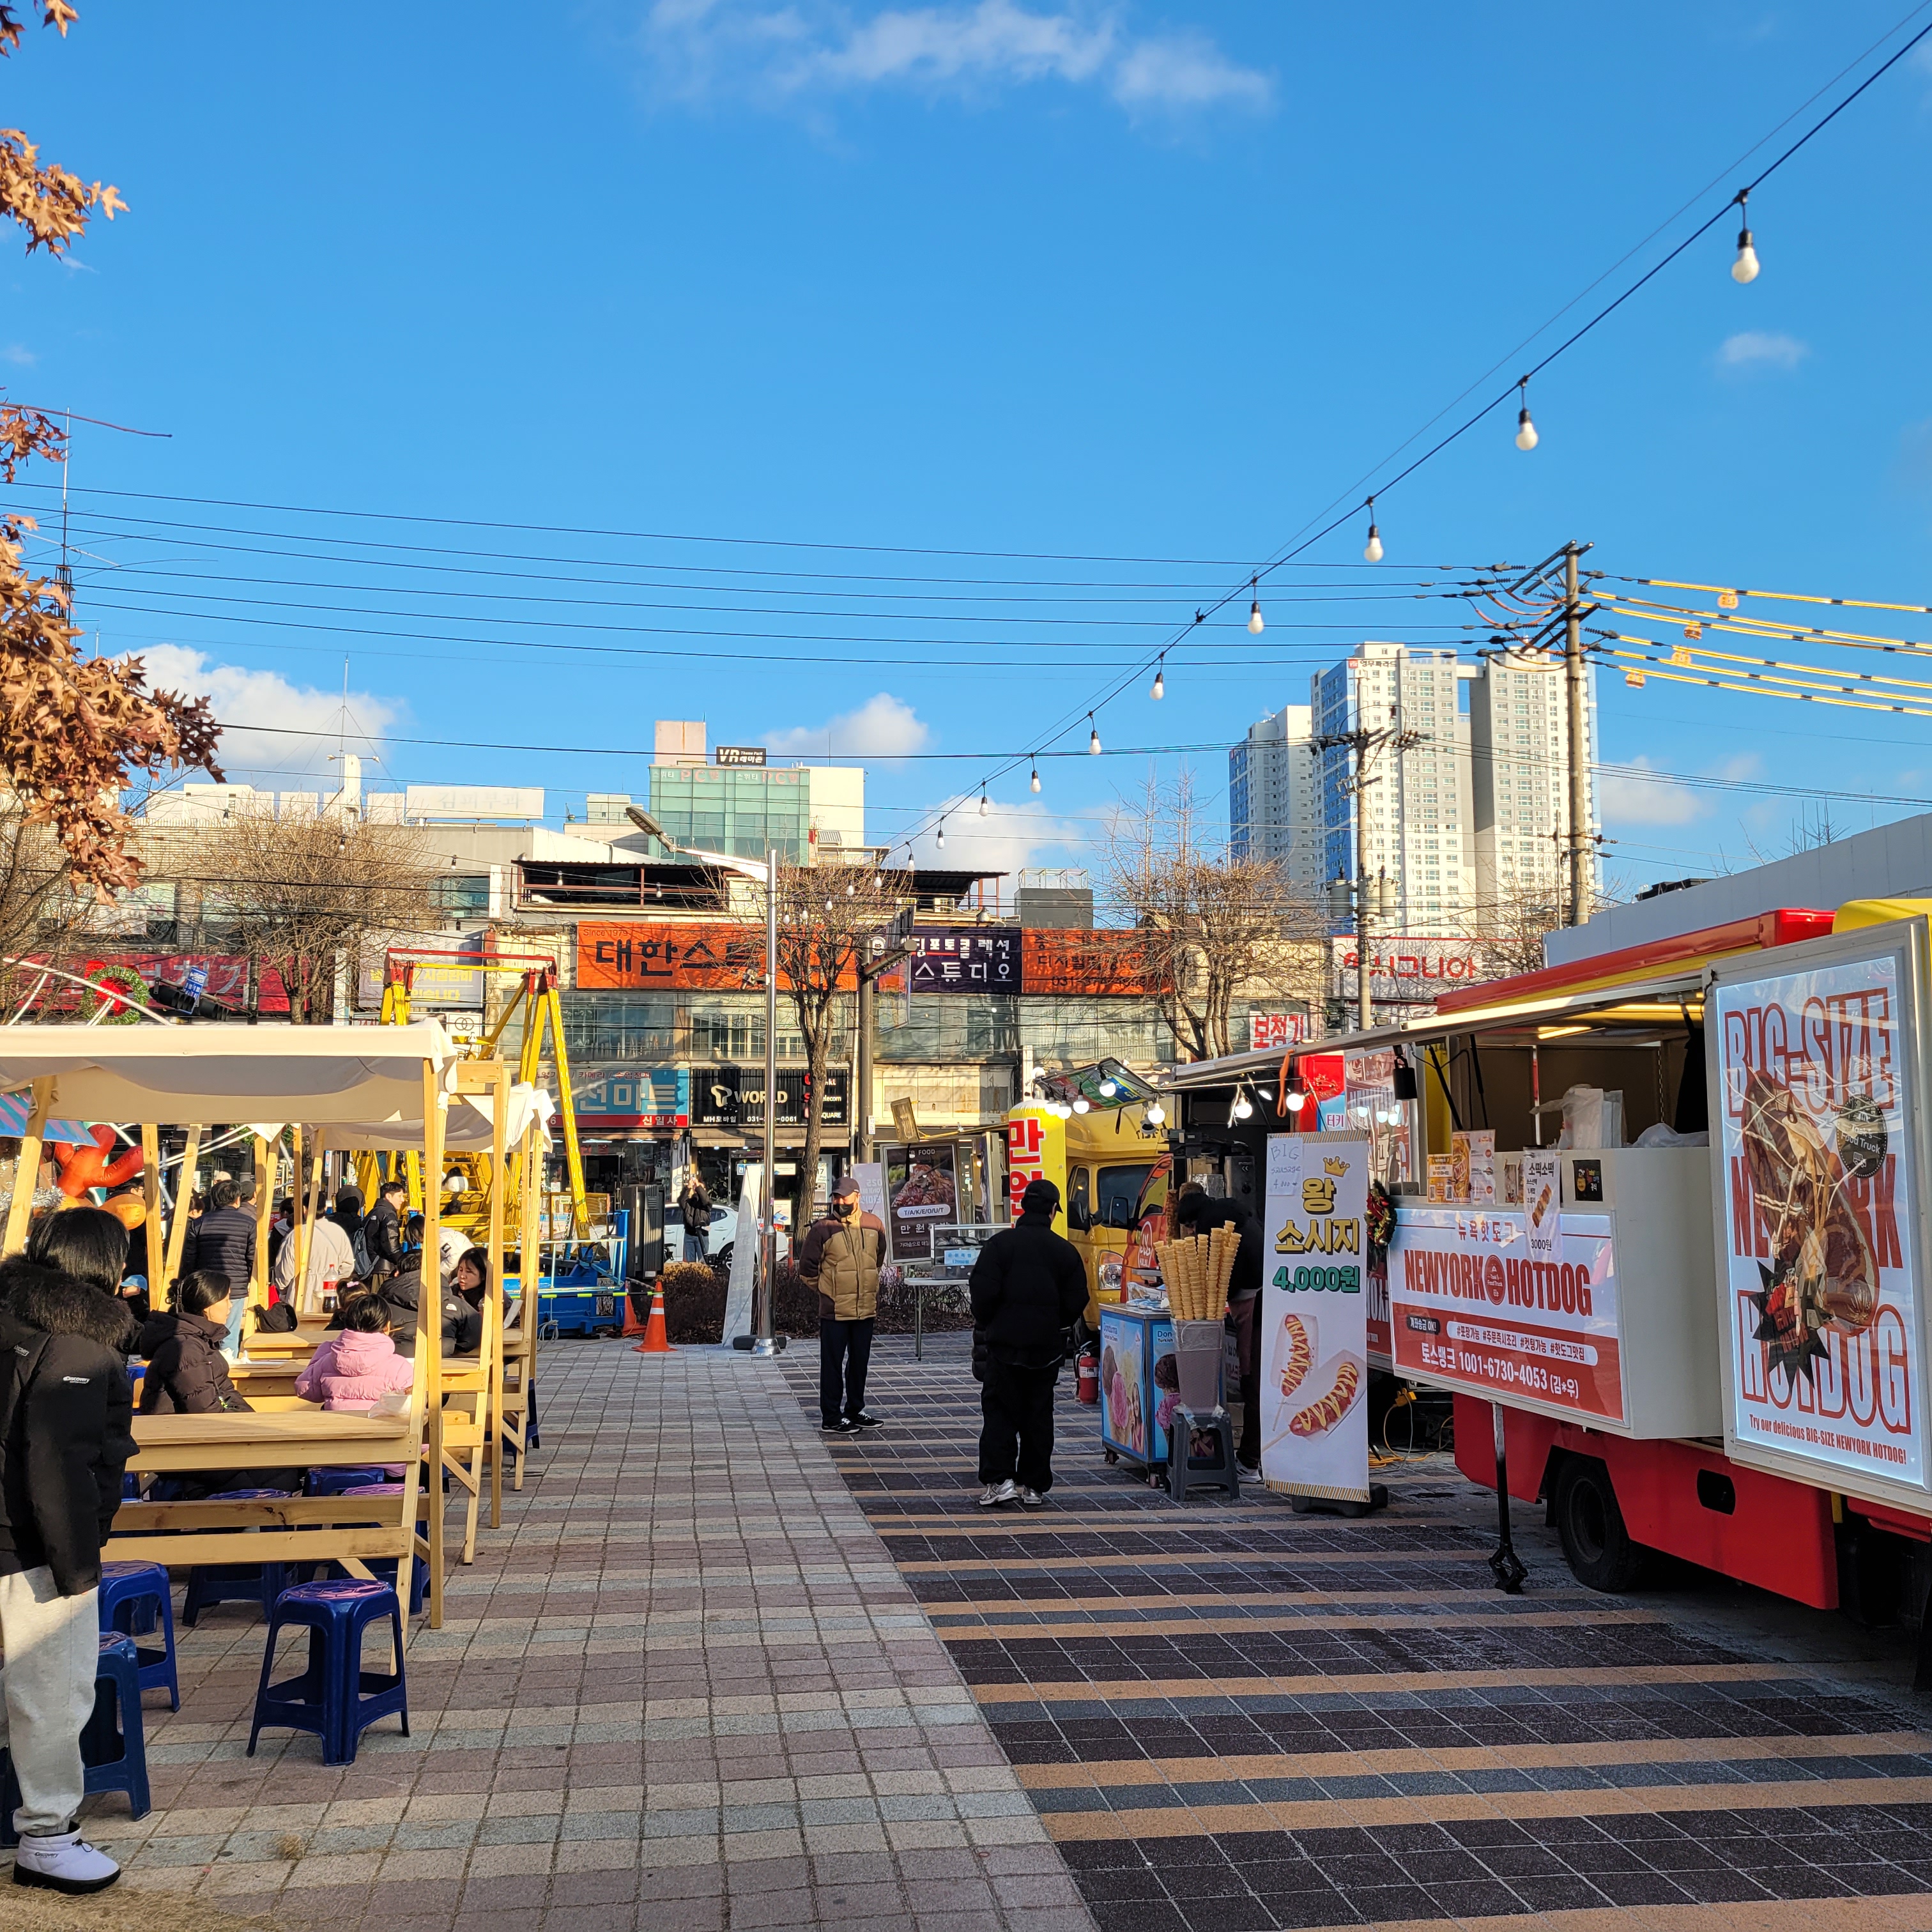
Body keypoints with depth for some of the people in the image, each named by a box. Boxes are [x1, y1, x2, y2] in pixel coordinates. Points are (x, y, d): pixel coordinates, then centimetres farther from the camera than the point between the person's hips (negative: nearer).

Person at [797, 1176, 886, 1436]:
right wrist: (827, 1289, 2)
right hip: (835, 1311, -5)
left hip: (866, 1309, 5)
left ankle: (855, 1411, 27)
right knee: (833, 1364, 0)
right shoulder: (822, 1229, -9)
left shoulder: (874, 1225, 4)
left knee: (860, 1362, 14)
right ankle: (831, 1418, 8)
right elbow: (807, 1269, -3)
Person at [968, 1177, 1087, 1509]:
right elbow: (1076, 1302, 1)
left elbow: (983, 1292, -12)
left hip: (1005, 1344, -2)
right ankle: (1034, 1486, 14)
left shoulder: (1000, 1243, -8)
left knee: (999, 1412, 6)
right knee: (1039, 1415, 11)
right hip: (1048, 1346, 2)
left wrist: (985, 1323, 7)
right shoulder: (1066, 1251, -1)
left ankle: (999, 1480, -4)